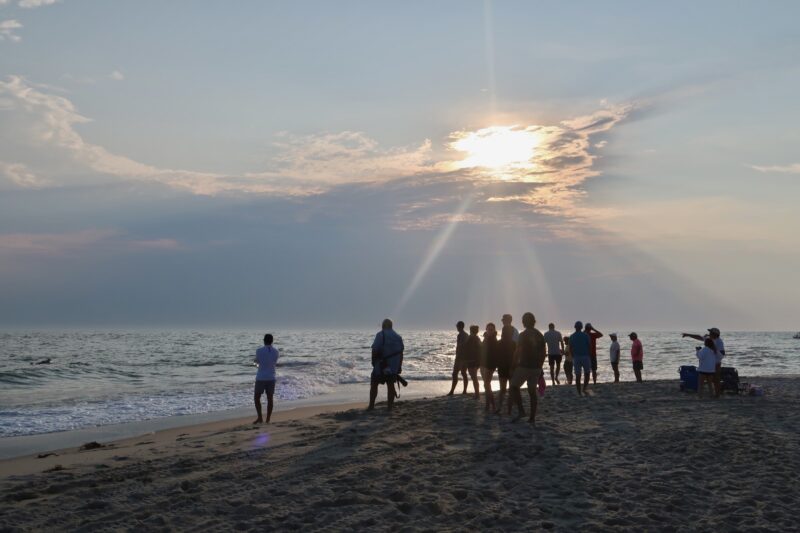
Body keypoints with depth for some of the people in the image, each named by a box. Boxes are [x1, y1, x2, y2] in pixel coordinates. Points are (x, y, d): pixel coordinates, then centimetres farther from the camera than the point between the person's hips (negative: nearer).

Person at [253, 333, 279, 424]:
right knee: (270, 398, 7)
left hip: (261, 378, -3)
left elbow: (257, 361, 6)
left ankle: (260, 418, 3)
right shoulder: (276, 351, 1)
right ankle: (268, 420, 9)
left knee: (256, 397, 9)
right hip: (271, 378, 3)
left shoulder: (259, 351, -10)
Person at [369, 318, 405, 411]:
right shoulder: (398, 337, 9)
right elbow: (401, 353, 11)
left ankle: (371, 406, 5)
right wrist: (399, 367, 16)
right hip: (394, 367, 5)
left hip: (381, 366, -5)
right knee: (390, 384, 11)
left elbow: (375, 350, -15)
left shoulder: (381, 335, -9)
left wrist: (373, 362, -4)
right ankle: (390, 406, 12)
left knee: (374, 385, 4)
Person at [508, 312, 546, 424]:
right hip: (536, 367, 6)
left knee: (514, 386, 5)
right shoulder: (540, 335, 8)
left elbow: (518, 352, -12)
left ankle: (521, 410, -8)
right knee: (532, 391, 10)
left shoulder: (523, 335, -11)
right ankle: (532, 417, 10)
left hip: (524, 366, -6)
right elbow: (544, 353, 11)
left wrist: (514, 364, 0)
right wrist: (540, 366, 18)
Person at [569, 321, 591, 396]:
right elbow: (589, 347, -4)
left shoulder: (571, 337, 2)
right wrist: (590, 357, 6)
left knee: (577, 375, 4)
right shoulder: (585, 335, -4)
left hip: (576, 357, 2)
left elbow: (570, 349, 4)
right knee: (587, 373, 13)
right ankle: (584, 389, -1)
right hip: (585, 356, -2)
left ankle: (579, 392, 4)